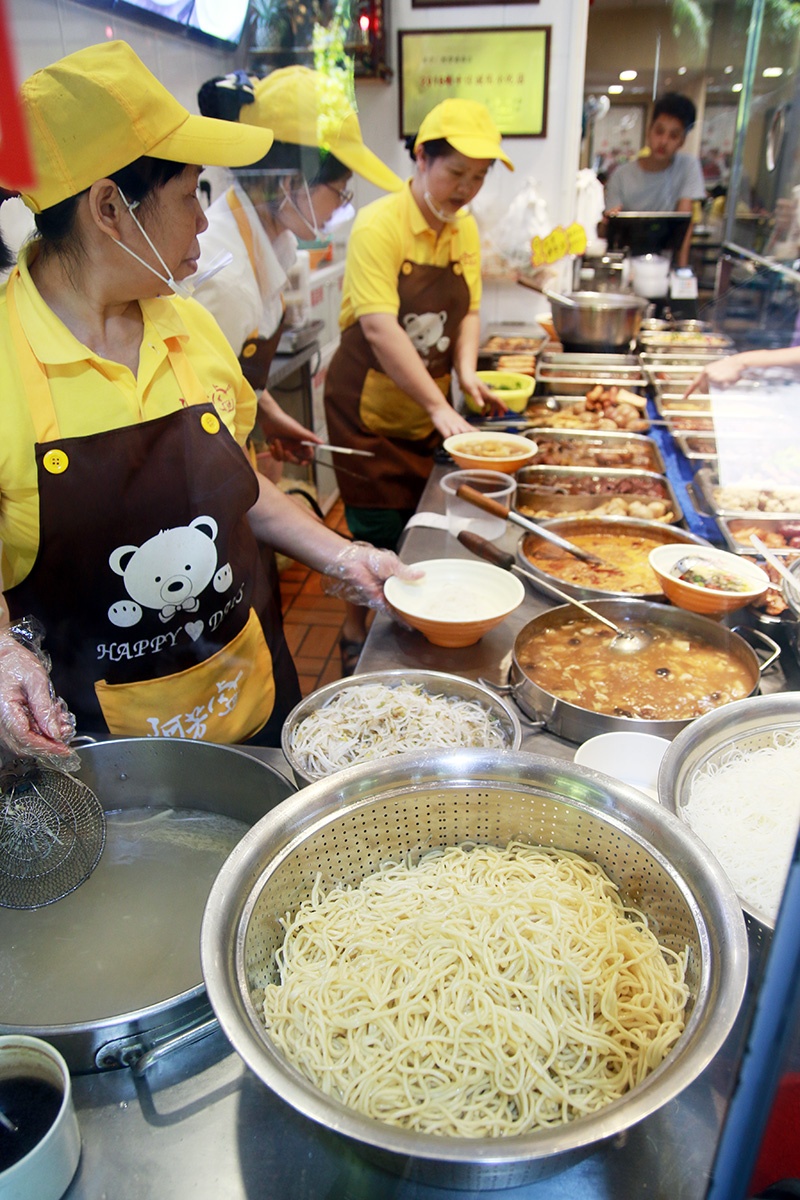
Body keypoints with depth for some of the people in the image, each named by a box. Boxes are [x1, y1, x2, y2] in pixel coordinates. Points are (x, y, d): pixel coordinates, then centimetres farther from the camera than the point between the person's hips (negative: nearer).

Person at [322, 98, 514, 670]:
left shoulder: (465, 230, 7)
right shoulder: (379, 224, -15)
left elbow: (468, 312, 11)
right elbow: (378, 327, -25)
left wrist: (466, 371, -11)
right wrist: (439, 406, -29)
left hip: (429, 408, 6)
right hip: (369, 407, -6)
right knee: (378, 534, 0)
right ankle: (356, 637, 20)